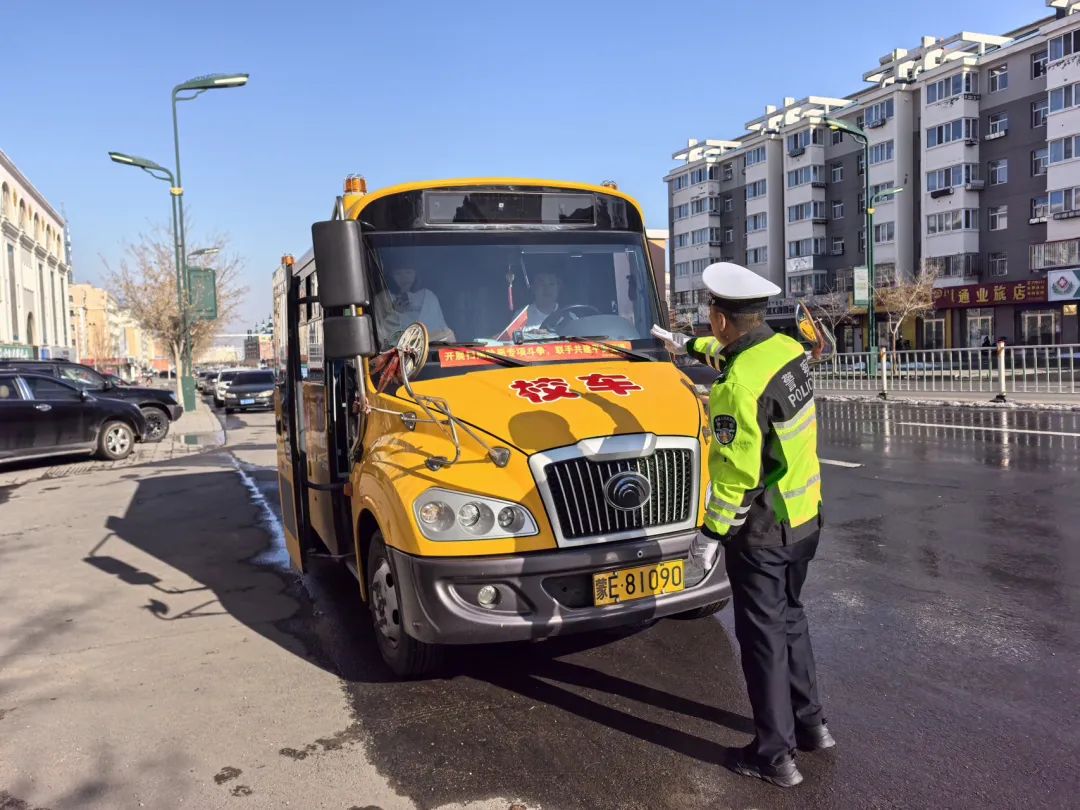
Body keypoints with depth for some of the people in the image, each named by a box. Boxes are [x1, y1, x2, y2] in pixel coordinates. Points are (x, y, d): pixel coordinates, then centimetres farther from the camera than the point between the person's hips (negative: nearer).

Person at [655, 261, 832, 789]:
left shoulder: (739, 386, -27)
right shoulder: (787, 349, -1)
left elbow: (737, 474, -25)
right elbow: (733, 353, 22)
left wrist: (711, 534, -15)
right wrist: (688, 346, 35)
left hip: (762, 530, -9)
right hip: (805, 516, 9)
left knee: (762, 635, 6)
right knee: (789, 617, 24)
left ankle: (774, 755, 20)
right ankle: (810, 723, 39)